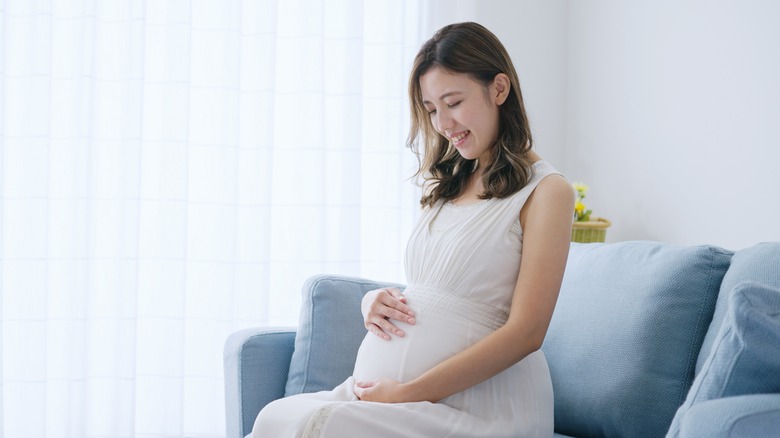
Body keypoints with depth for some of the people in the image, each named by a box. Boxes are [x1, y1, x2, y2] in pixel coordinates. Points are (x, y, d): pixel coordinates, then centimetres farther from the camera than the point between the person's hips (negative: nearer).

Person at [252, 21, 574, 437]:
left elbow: (525, 333, -10)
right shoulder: (447, 185, 21)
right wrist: (374, 301, 1)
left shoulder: (546, 191, -2)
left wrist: (408, 393, -14)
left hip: (477, 402, -6)